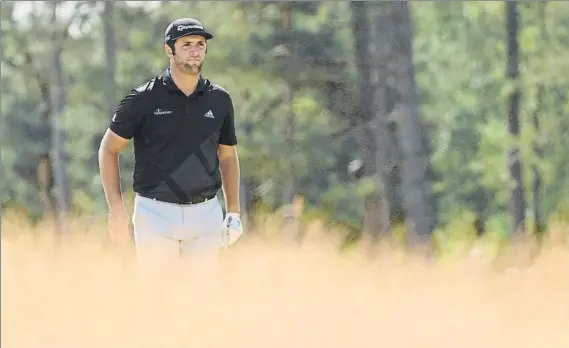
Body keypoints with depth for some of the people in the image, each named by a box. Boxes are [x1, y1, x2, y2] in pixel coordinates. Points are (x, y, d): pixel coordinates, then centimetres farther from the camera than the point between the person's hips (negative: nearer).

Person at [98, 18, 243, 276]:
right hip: (156, 214, -3)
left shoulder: (219, 100, 6)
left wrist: (233, 212, 11)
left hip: (206, 214, 4)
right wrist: (116, 208, -9)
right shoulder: (144, 99, -5)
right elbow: (108, 149, 1)